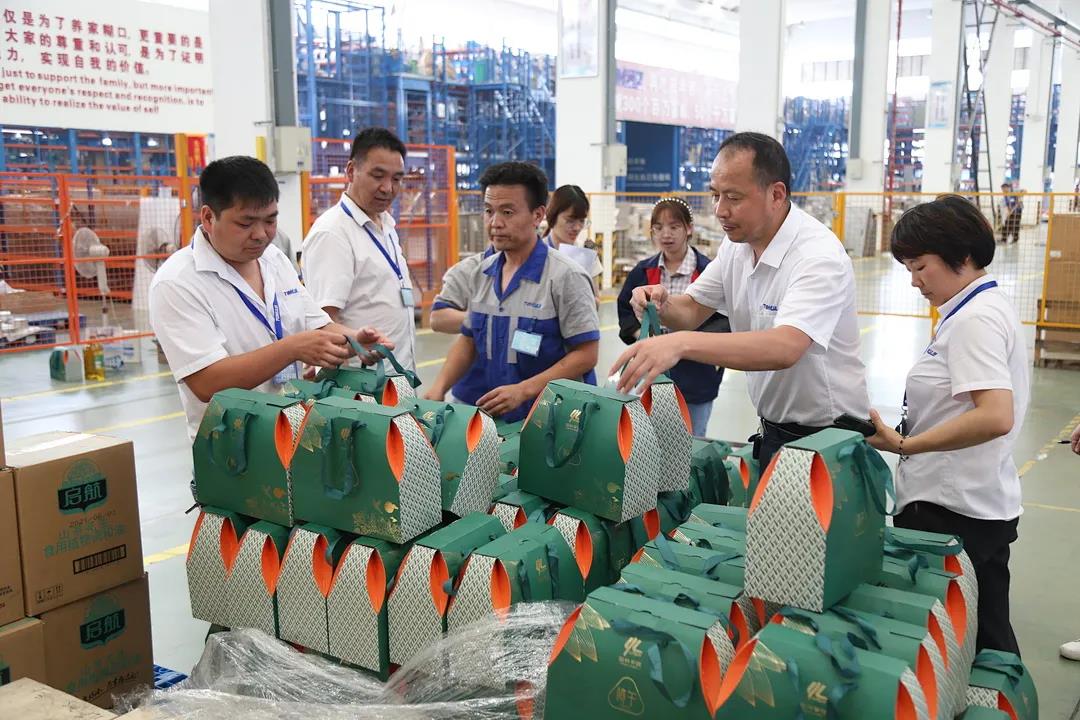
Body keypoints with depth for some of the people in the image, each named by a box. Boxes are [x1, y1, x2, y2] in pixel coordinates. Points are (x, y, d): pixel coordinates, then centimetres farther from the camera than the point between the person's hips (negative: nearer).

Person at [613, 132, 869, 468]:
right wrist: (662, 303, -17)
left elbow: (785, 348, -39)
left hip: (828, 439, -6)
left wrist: (681, 343, -49)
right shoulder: (738, 243, 0)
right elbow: (690, 311, 8)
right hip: (772, 430, 7)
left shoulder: (820, 256, -24)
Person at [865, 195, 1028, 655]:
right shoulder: (990, 307, 13)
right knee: (987, 640, 18)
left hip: (949, 513, -10)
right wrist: (911, 437, 13)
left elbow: (995, 417, -28)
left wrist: (905, 444, -28)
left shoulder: (974, 318, -17)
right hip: (984, 508, 10)